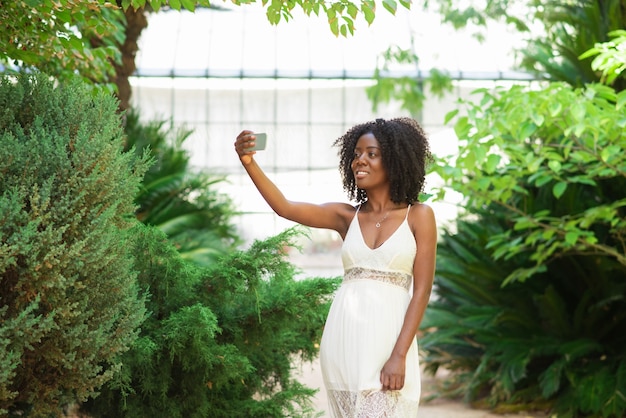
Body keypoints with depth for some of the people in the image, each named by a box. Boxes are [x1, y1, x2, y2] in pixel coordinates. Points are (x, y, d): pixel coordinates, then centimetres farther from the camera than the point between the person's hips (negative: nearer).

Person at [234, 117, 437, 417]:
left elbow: (421, 290, -4)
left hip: (388, 338, -3)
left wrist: (399, 355, -13)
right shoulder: (346, 216, 10)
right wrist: (249, 163, -20)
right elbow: (283, 207, -4)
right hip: (344, 337, 3)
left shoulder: (418, 216, 2)